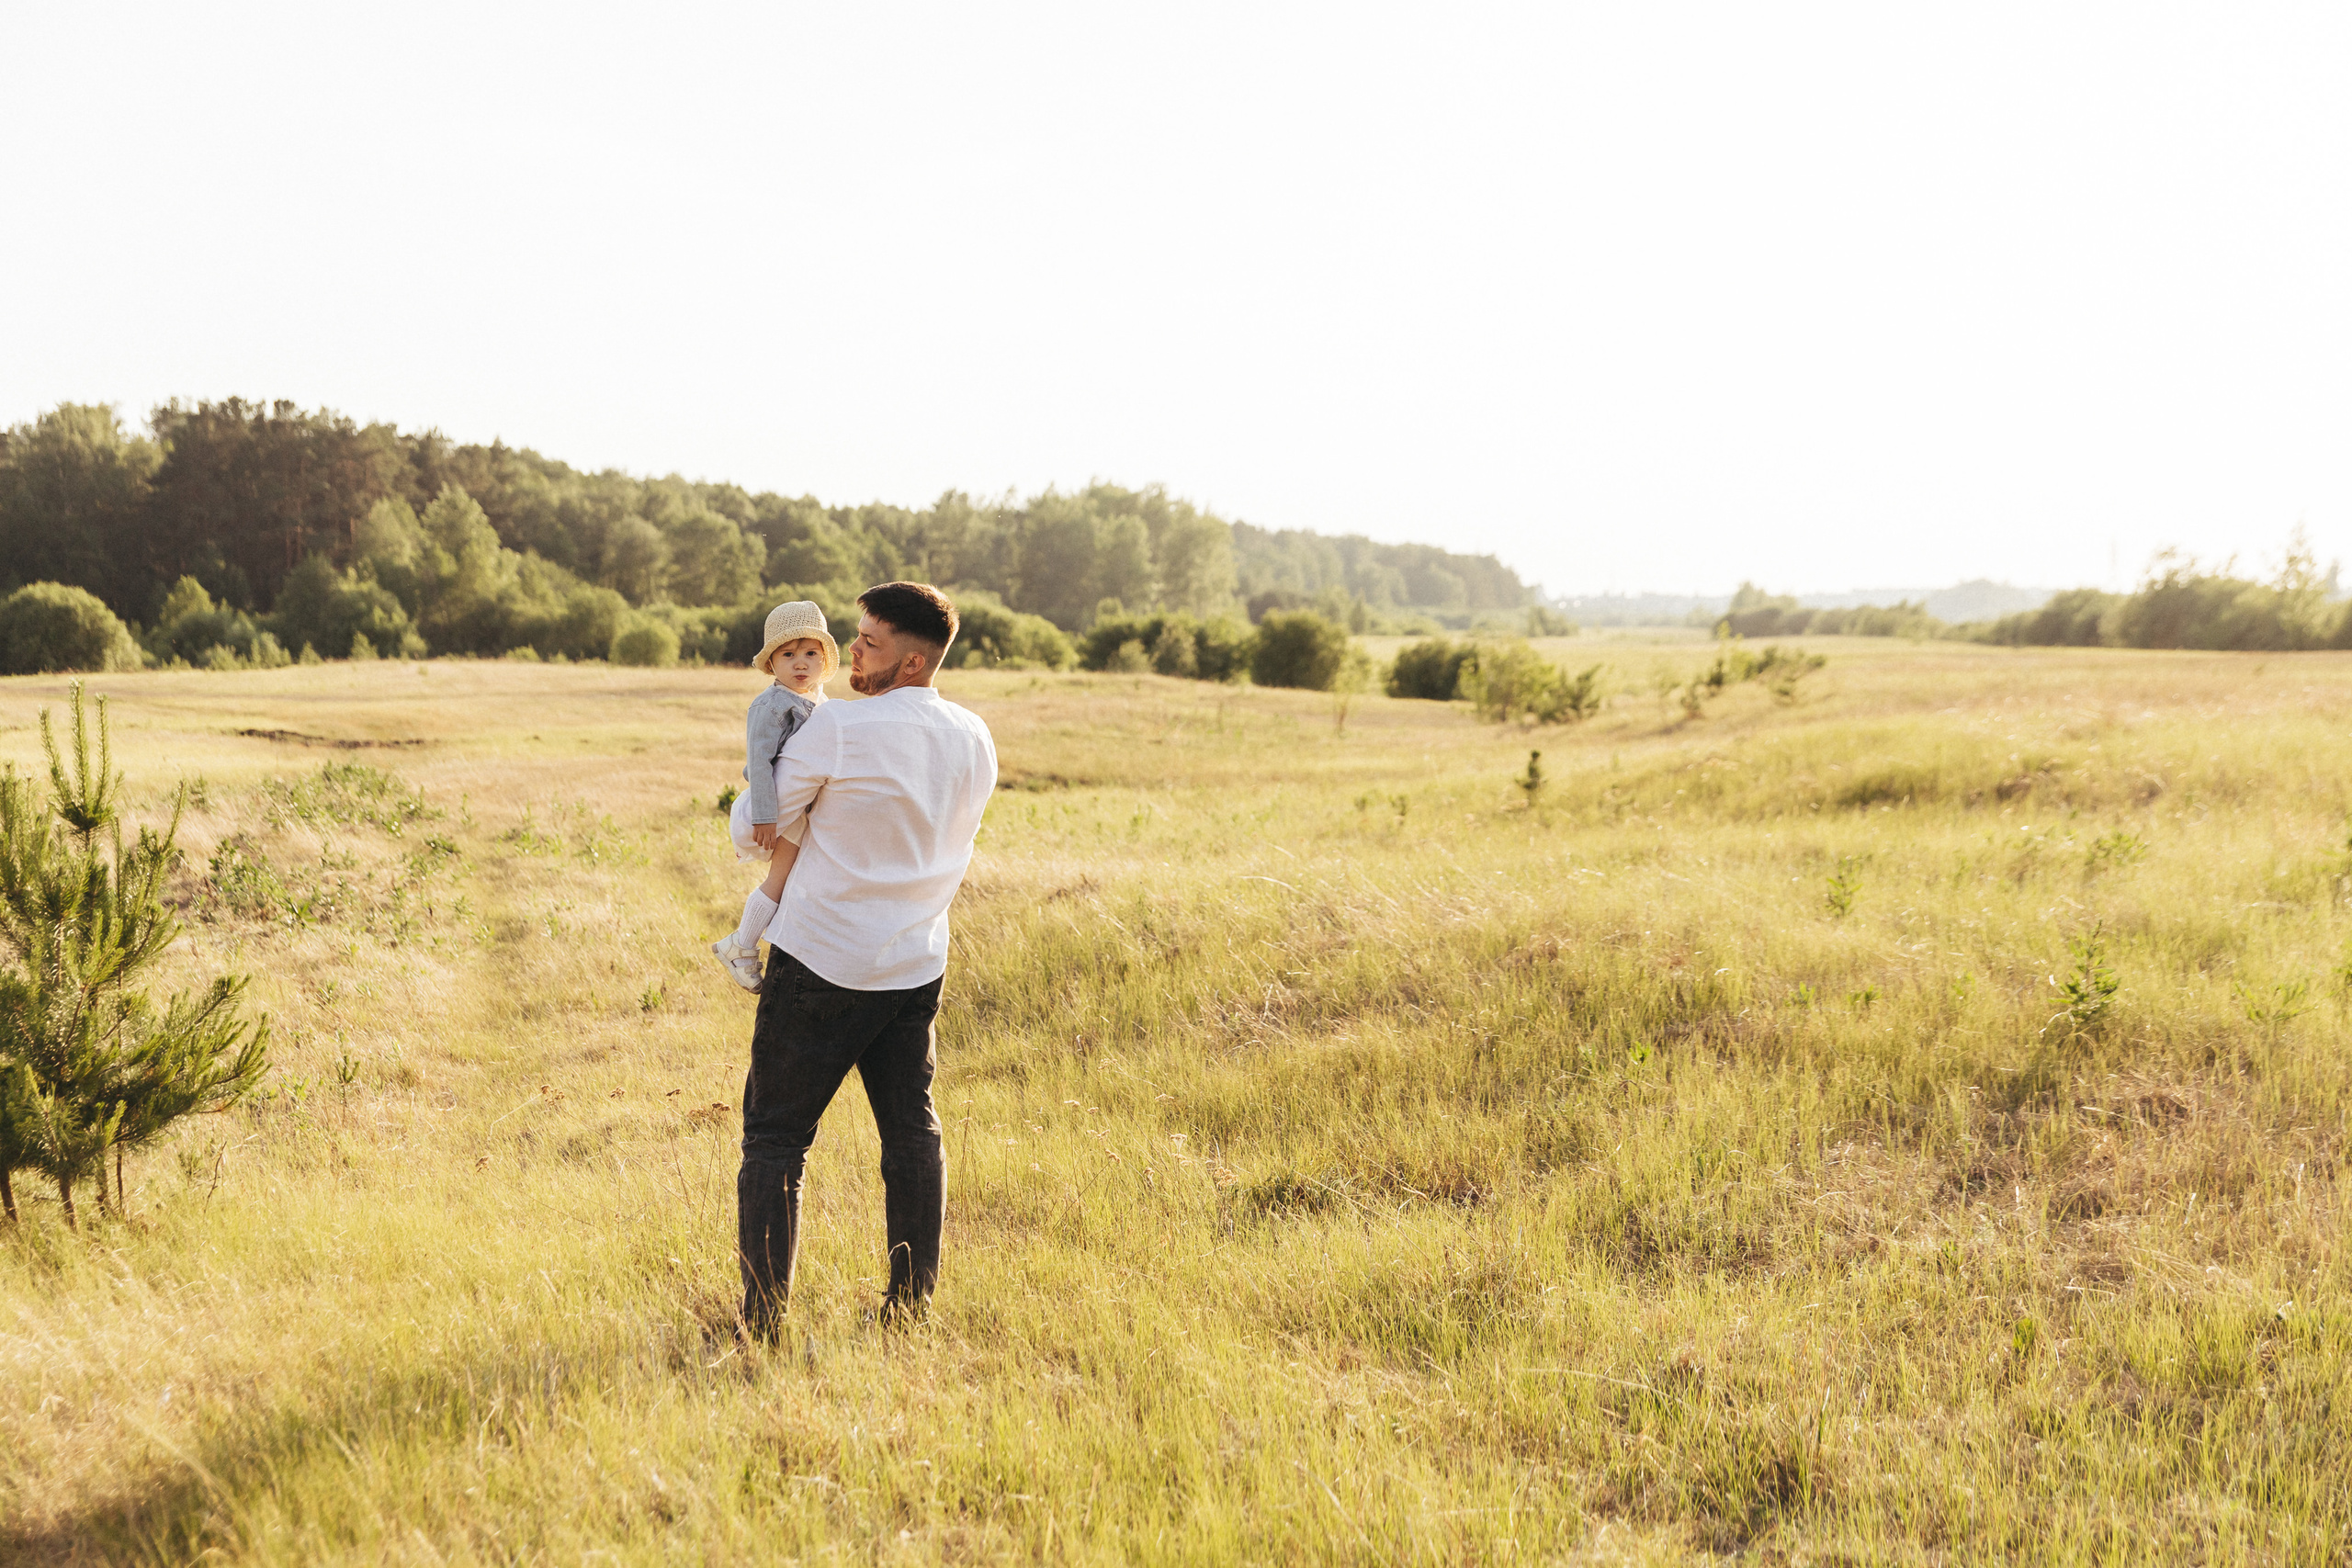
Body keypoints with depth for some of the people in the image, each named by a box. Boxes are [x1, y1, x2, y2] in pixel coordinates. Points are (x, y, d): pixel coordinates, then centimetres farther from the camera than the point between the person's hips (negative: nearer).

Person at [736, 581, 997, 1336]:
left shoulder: (836, 726, -16)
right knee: (912, 1133, 15)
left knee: (775, 1139, 4)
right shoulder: (976, 742, 3)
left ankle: (762, 1320, 3)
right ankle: (913, 1307, 17)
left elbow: (764, 825, -6)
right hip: (917, 963, 5)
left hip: (821, 962, -5)